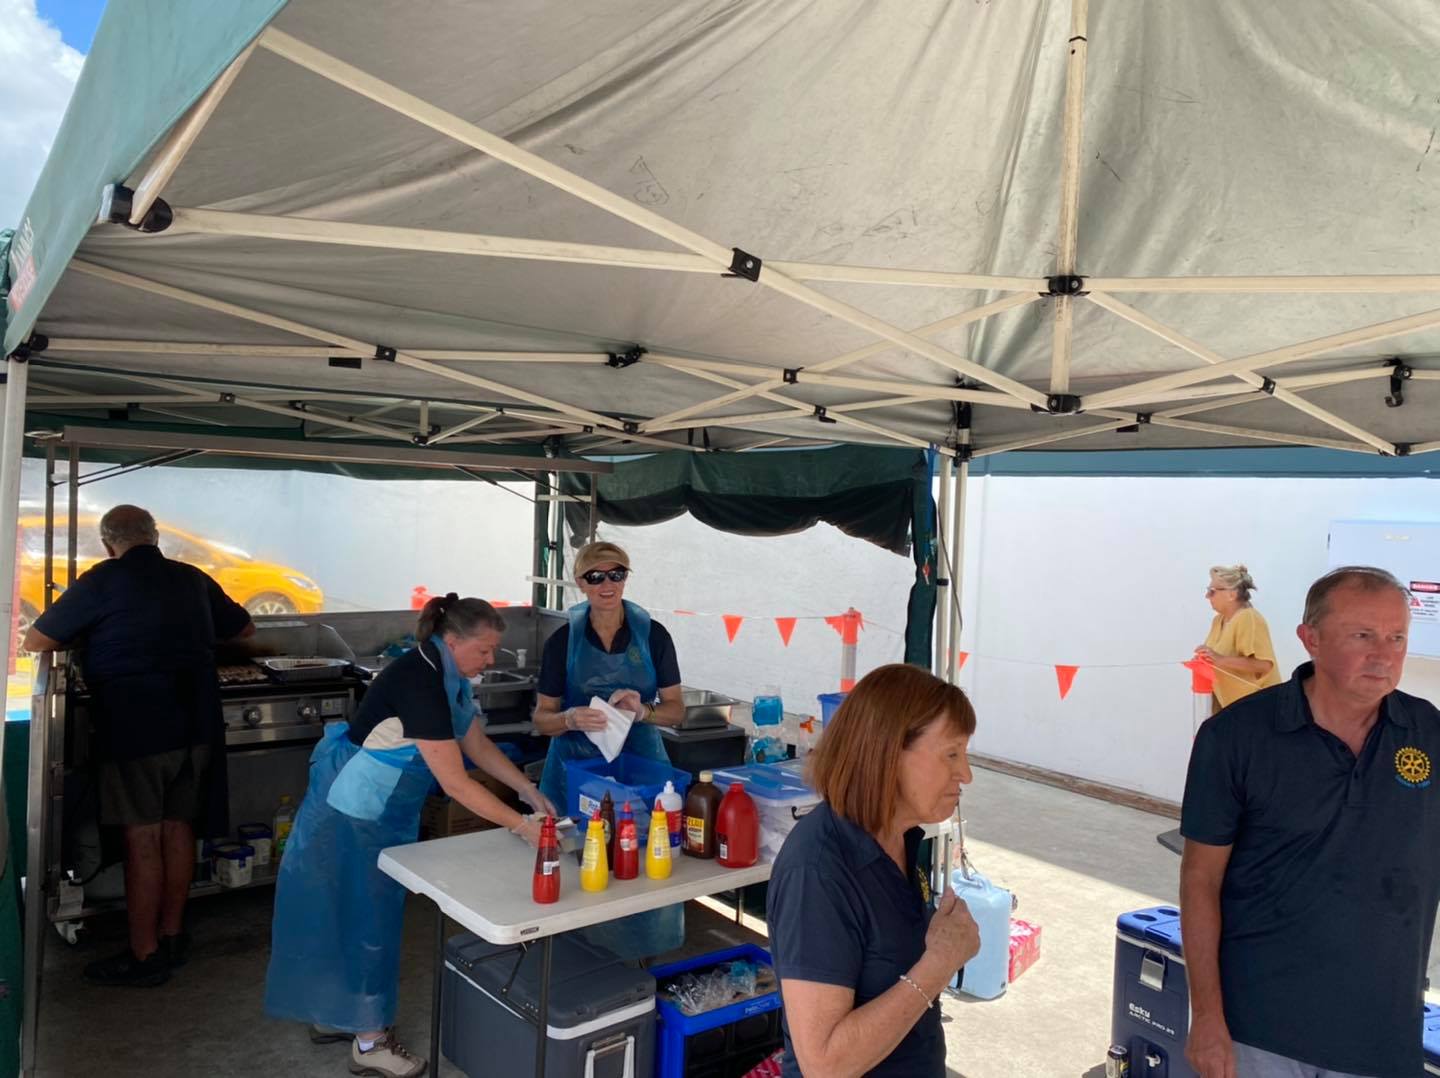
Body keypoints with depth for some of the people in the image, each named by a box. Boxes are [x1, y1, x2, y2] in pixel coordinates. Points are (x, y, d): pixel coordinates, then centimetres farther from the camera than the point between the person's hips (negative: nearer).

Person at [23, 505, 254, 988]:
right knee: (179, 828, 14)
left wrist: (86, 637, 21)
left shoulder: (101, 581, -6)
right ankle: (172, 936, 26)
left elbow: (34, 642, 2)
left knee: (142, 840, 2)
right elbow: (244, 628, 22)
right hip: (197, 724, 5)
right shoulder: (193, 579, 7)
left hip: (135, 729, -5)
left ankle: (144, 956, 10)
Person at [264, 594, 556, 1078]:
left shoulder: (449, 676, -2)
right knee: (364, 915, 3)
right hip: (354, 810, -9)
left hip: (384, 809, 9)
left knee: (357, 910, 19)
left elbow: (477, 743, 6)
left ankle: (331, 1015, 35)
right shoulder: (420, 683, -32)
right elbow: (455, 783, -32)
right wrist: (520, 826, -28)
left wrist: (529, 790, -2)